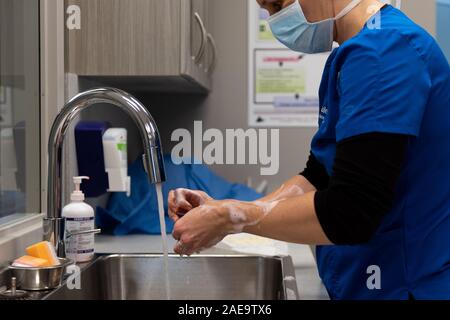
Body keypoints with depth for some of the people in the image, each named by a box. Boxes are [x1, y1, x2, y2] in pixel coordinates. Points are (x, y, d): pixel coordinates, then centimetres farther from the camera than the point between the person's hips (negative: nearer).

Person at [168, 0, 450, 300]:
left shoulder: (384, 51, -22)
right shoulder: (354, 56, 8)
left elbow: (349, 214, -27)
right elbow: (319, 177, 10)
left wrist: (229, 219, -16)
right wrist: (222, 212, -1)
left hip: (408, 285, -8)